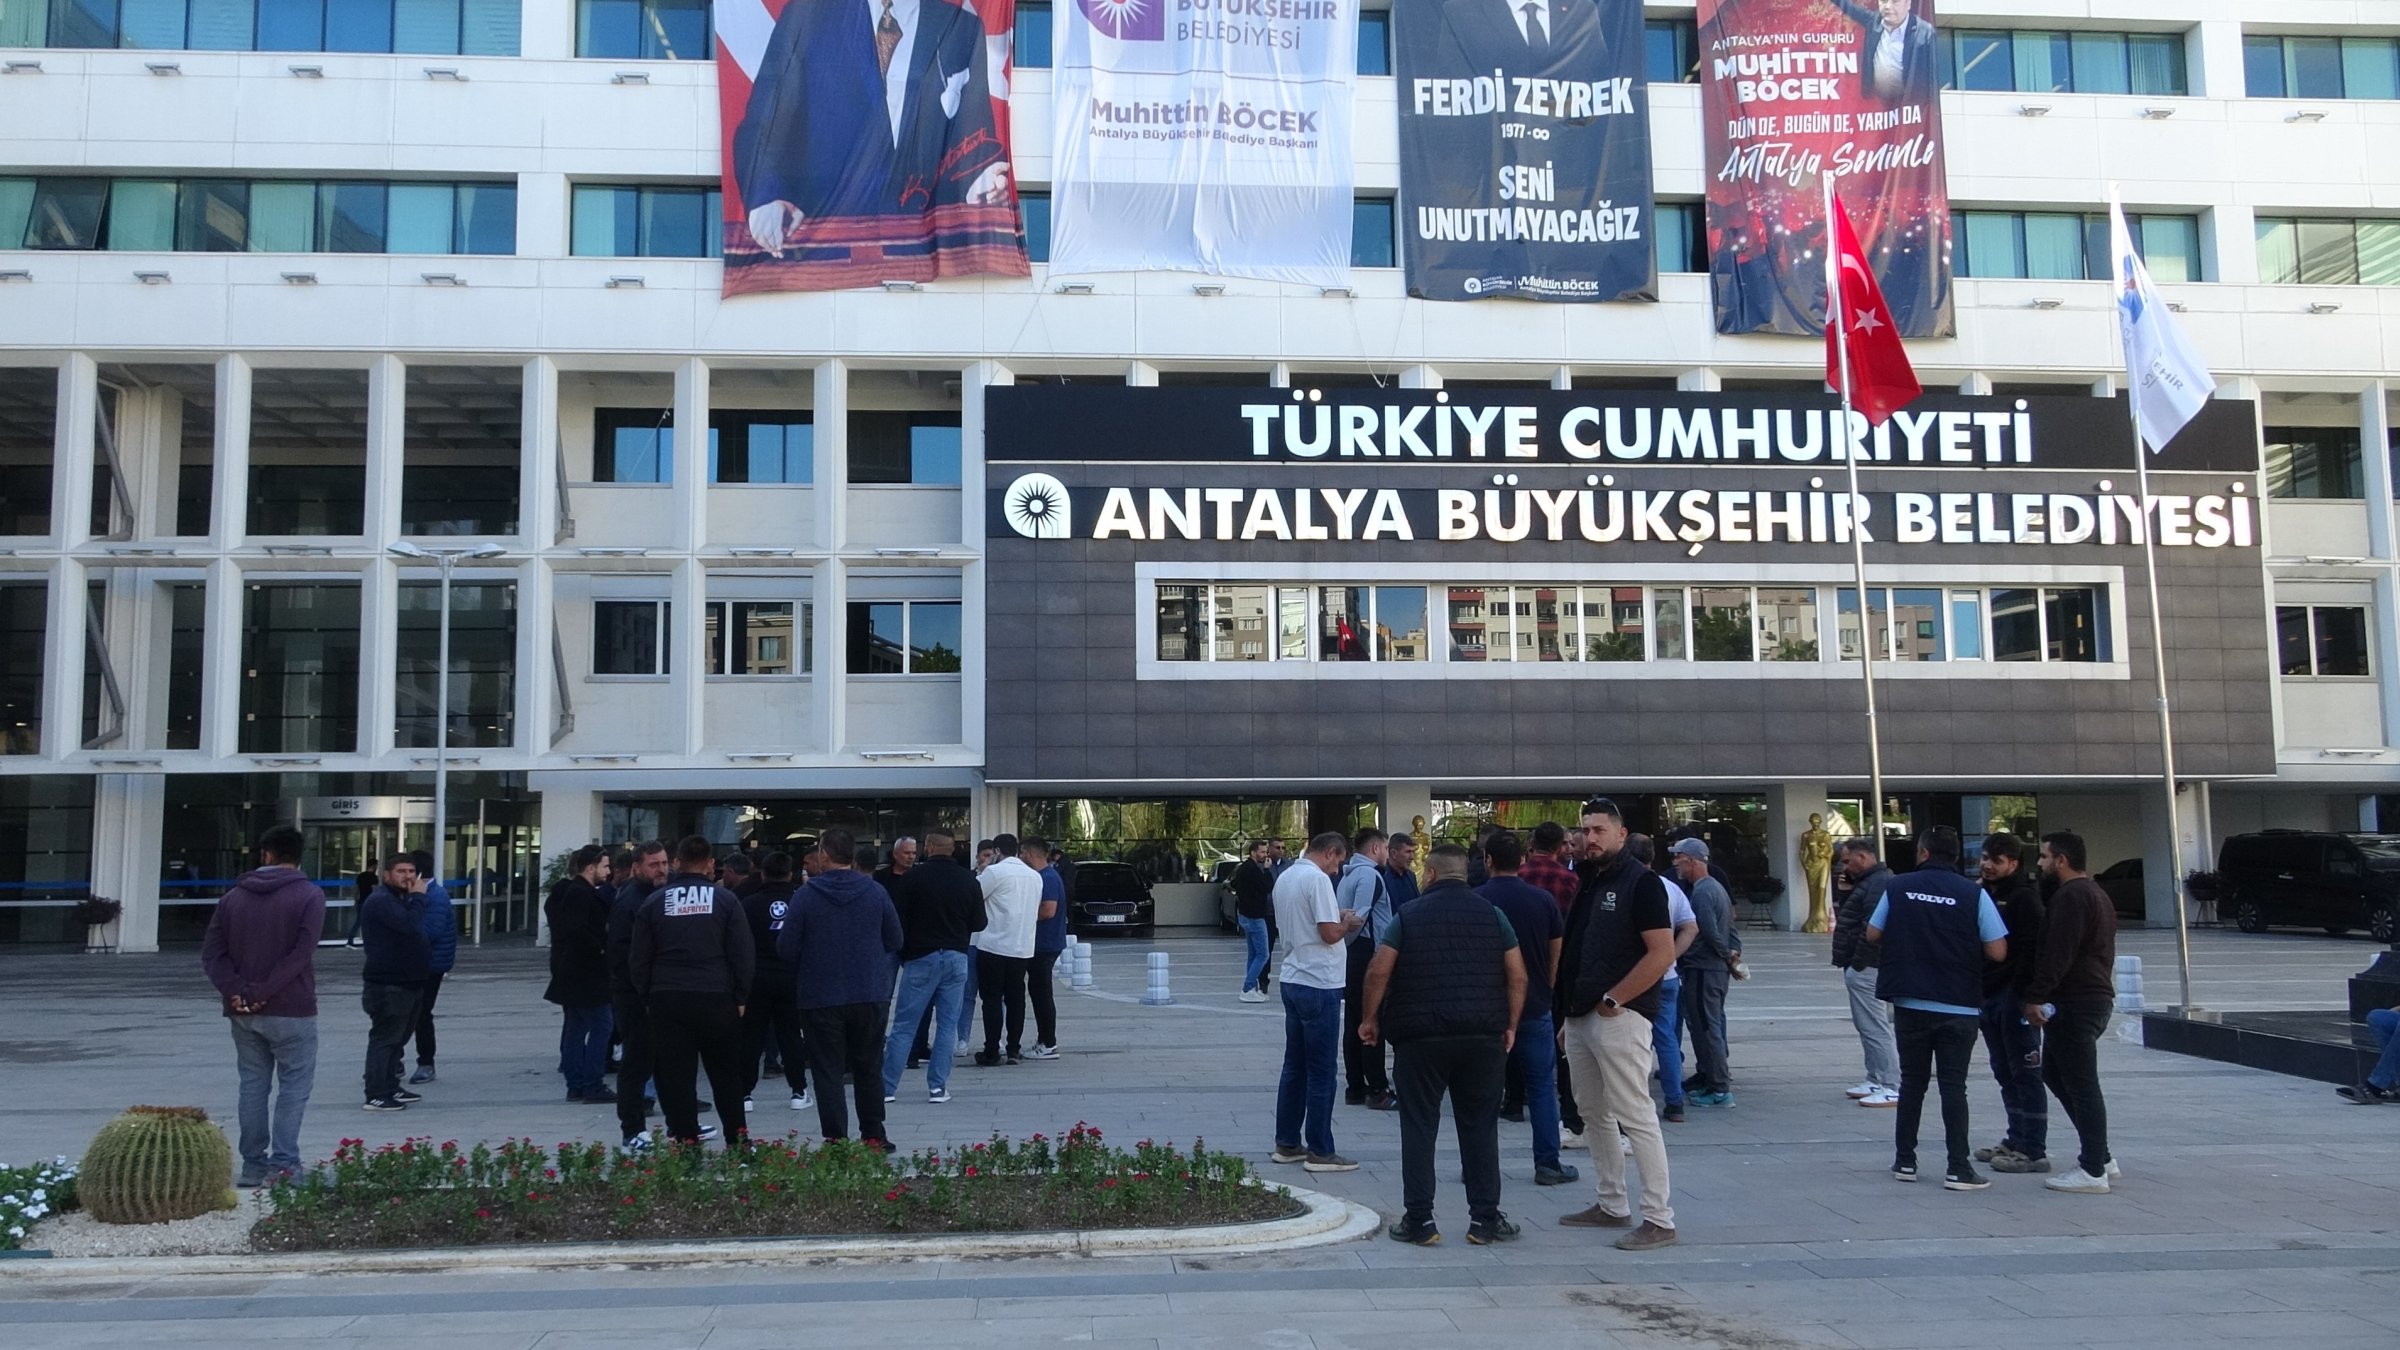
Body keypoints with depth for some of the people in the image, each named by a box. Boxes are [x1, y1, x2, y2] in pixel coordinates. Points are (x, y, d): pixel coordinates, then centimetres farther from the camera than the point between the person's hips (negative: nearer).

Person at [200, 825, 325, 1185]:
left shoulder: (234, 897, 9)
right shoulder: (309, 895, -5)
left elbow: (211, 952, 2)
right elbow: (300, 953, -16)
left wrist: (234, 990, -7)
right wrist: (264, 991, -14)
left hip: (243, 1013, 5)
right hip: (290, 1012, -4)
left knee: (253, 1086, 12)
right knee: (294, 1086, 2)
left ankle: (254, 1164, 15)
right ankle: (283, 1164, -4)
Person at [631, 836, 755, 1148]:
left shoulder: (654, 901, 5)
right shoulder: (725, 899, 0)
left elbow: (638, 959, 7)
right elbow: (744, 954, -3)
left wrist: (647, 997, 14)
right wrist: (741, 997, 5)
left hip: (667, 1000, 0)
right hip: (717, 999, 0)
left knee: (675, 1075, 5)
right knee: (726, 1073, 12)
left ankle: (685, 1139, 3)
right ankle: (737, 1136, 14)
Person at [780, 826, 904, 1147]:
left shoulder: (806, 895, -9)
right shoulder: (876, 892, -3)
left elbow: (787, 948, -7)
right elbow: (895, 941, 3)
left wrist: (806, 967, 14)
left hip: (821, 997, -2)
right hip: (871, 996, 2)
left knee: (828, 1071, 5)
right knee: (869, 1069, 15)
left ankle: (835, 1139, 2)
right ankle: (873, 1135, 20)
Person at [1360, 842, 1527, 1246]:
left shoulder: (1408, 915, 1)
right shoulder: (1492, 914, 6)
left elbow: (1379, 972, -6)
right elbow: (1517, 976, 3)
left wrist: (1370, 1018, 6)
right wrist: (1511, 1025, 10)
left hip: (1421, 1035, -2)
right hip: (1483, 1035, 2)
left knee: (1419, 1126, 5)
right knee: (1480, 1126, 9)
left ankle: (1419, 1220, 6)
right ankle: (1485, 1218, 11)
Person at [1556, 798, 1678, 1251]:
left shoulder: (1641, 882, -9)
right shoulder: (1587, 882, 15)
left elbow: (1662, 953, -17)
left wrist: (1613, 1000, -17)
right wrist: (1565, 1002, 13)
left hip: (1619, 1016, -9)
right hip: (1579, 1017, 9)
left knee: (1636, 1118, -7)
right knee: (1597, 1116, 15)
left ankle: (1659, 1221, -2)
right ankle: (1611, 1205, 26)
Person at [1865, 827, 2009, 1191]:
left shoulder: (1898, 887, -2)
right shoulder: (1973, 894, -8)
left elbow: (1873, 934, 3)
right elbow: (1997, 952, -10)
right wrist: (1966, 945, 10)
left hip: (1909, 1003, 2)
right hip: (1959, 1007, -2)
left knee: (1912, 1082, 13)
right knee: (1953, 1086, 4)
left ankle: (1905, 1161, 18)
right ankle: (1958, 1169, 2)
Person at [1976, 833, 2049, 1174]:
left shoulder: (2025, 897, -11)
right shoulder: (1984, 894, 16)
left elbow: (2032, 950, -18)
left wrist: (2023, 995, -23)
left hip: (2014, 995, -9)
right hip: (1988, 995, 9)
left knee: (2025, 1073, -4)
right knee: (2005, 1072, 15)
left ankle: (2033, 1150, 0)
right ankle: (2017, 1139, 24)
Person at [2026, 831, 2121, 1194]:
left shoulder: (2070, 896, -15)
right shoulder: (2096, 893, 19)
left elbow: (2057, 954, -23)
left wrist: (2036, 997, -20)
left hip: (2074, 1002, -11)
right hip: (2096, 996, 11)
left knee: (2080, 1084, -7)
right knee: (2055, 1072, 17)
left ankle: (2093, 1171, -3)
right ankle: (2100, 1157, 21)